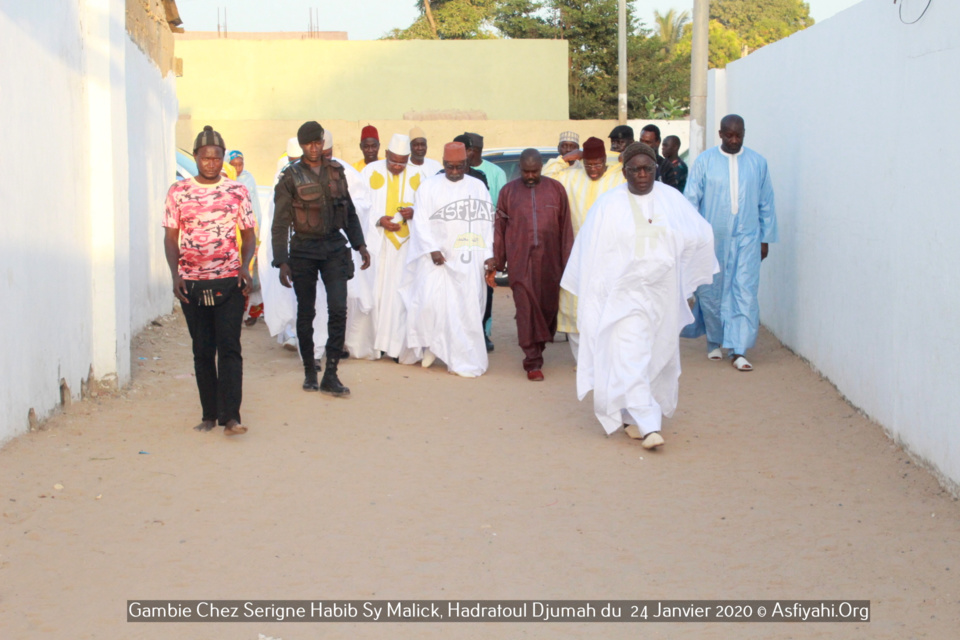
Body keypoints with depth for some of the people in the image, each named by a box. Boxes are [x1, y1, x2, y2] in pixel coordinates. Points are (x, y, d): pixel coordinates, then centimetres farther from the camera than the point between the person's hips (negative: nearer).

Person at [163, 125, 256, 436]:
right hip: (191, 283, 1)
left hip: (229, 281, -1)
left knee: (229, 348, -9)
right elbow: (171, 237, 7)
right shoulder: (178, 192, 5)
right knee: (203, 351, 8)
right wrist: (175, 274, -6)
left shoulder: (237, 191, 4)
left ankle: (231, 416, -11)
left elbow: (249, 235, 7)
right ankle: (209, 414, 16)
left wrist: (245, 266, -10)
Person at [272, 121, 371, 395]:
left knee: (338, 309, -9)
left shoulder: (336, 172, 7)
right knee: (306, 313, 6)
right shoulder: (290, 177, -3)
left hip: (334, 246, 2)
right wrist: (282, 261, -11)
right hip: (303, 250, -2)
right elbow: (280, 223, -4)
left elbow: (349, 212, 16)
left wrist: (359, 244, 9)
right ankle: (309, 371, 20)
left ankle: (330, 375, -5)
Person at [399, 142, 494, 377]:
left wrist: (488, 256, 1)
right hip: (437, 256, -1)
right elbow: (421, 222, -1)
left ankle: (463, 361, 5)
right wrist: (432, 249, -14)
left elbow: (487, 223, 9)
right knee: (431, 300, -16)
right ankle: (431, 344, 8)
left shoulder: (479, 187, 11)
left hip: (468, 259, 1)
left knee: (466, 308, -2)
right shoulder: (429, 187, 7)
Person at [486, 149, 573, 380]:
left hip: (549, 261, 1)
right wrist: (496, 258, 4)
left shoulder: (556, 189, 6)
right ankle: (533, 363, -5)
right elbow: (499, 227, 9)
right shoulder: (508, 191, 8)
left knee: (548, 306, 5)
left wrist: (567, 261, 1)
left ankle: (537, 349, 27)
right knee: (526, 308, -7)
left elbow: (565, 228, 5)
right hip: (520, 261, -1)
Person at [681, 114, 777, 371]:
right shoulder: (705, 161, 0)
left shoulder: (757, 162, 5)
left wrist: (765, 239, 9)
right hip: (711, 238, 0)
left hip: (746, 238, 1)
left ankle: (738, 350, -5)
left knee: (745, 292, -7)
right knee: (711, 292, 6)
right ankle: (714, 342, 27)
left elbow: (766, 204, 11)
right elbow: (690, 199, 1)